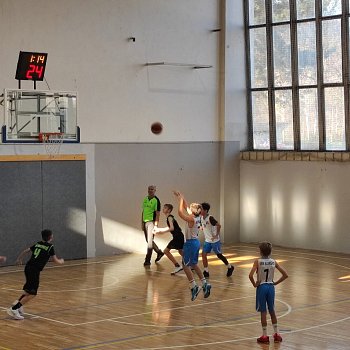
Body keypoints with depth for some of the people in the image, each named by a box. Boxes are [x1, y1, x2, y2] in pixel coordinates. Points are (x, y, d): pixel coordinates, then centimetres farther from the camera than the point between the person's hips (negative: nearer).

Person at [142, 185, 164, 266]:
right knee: (148, 241, 14)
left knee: (150, 241, -7)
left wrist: (156, 225, -17)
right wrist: (142, 222, 14)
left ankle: (147, 260, -4)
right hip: (145, 222, 7)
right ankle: (159, 252, 32)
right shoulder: (145, 199, 12)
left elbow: (158, 213, -11)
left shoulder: (156, 200, -8)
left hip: (152, 222, -7)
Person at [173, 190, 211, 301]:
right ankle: (205, 284, 18)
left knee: (185, 265, 0)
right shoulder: (197, 217, 2)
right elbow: (186, 207, 13)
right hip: (196, 242, 9)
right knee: (194, 264, 18)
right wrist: (181, 197, 9)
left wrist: (181, 200, -18)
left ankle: (194, 287, 0)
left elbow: (180, 213, -25)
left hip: (190, 243, -9)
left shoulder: (191, 219, -21)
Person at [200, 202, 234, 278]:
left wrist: (216, 235, -24)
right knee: (203, 254, -4)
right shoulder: (202, 218, 1)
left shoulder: (210, 218, -23)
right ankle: (206, 272, 3)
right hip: (207, 240, 7)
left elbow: (219, 225, -28)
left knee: (219, 255, 6)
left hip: (215, 240, -7)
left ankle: (230, 267, 27)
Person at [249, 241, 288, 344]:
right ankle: (276, 334, 20)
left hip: (261, 287, -3)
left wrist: (254, 284, -9)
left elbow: (250, 275, -24)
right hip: (271, 287, 3)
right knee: (272, 311, 16)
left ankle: (265, 336, 9)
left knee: (263, 312, 5)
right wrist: (275, 283, 4)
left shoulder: (258, 261, -12)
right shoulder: (273, 262, -2)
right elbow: (285, 275, -5)